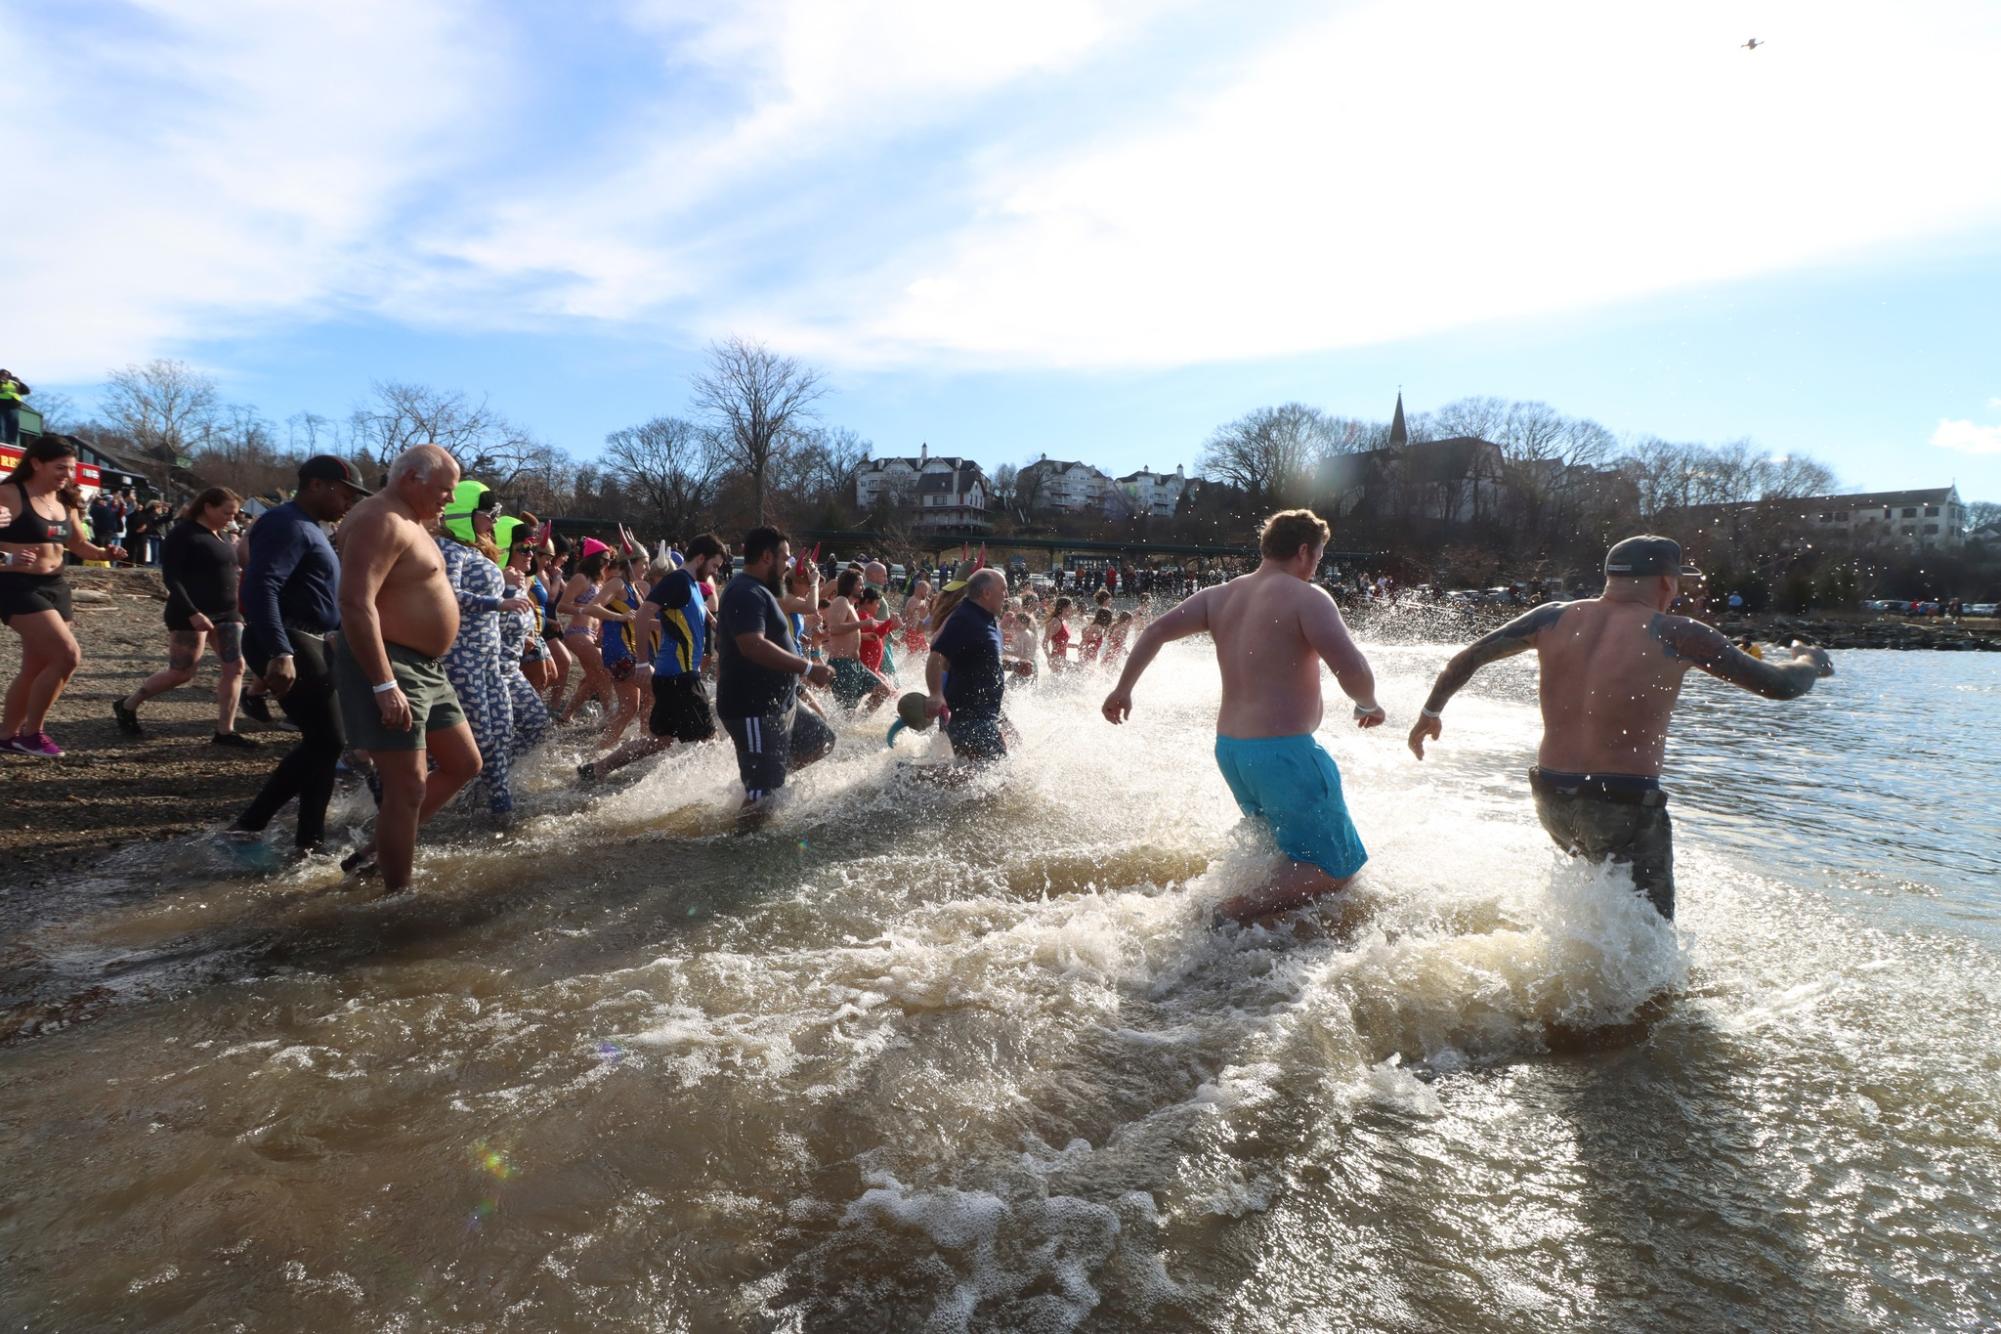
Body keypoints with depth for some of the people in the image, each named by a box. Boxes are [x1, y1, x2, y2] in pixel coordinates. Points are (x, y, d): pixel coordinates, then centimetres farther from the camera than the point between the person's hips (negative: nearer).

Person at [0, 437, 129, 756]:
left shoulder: (66, 503, 11)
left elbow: (78, 544, 22)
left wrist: (104, 553, 2)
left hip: (55, 587, 8)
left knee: (36, 668, 12)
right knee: (68, 656, -19)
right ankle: (31, 732, -3)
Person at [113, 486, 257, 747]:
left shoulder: (221, 536, 15)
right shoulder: (183, 534, -10)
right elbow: (171, 577, -17)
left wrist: (235, 610, 18)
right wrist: (192, 613, -25)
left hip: (226, 612, 8)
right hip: (191, 613, -8)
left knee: (235, 667, -2)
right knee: (181, 672, -3)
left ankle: (224, 731, 0)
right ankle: (127, 706, 21)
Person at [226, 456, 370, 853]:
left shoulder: (309, 527, 19)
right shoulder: (287, 523, -14)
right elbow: (260, 588, -27)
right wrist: (280, 652, -35)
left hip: (309, 643, 10)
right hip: (290, 646, -10)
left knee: (319, 741, 13)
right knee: (328, 741, -4)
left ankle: (251, 823, 19)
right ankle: (310, 840, 5)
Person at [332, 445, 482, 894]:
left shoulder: (410, 522, 17)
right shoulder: (381, 520, -16)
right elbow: (355, 603, -26)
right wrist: (384, 685, -29)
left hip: (425, 668, 10)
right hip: (386, 668, -10)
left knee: (464, 765, 16)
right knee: (408, 790, -7)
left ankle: (380, 848, 25)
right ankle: (397, 894, 5)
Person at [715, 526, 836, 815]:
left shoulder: (757, 592, 16)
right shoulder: (747, 593, -18)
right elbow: (753, 645, -33)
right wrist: (808, 669, -31)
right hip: (754, 711, -11)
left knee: (821, 742, 21)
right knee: (764, 795, -8)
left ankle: (758, 780, 20)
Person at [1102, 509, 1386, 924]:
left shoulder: (1219, 596, 10)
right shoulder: (1307, 598, -10)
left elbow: (1155, 631, 7)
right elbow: (1352, 669, -20)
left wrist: (1122, 689, 16)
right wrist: (1368, 706, 0)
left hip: (1230, 750, 8)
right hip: (1285, 754, -8)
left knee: (1288, 848, 30)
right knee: (1337, 867, 3)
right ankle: (1230, 915, -8)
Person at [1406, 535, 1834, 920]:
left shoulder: (1555, 617, 5)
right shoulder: (1679, 636, -4)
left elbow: (1469, 656, 7)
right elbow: (1780, 685, 4)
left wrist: (1431, 711, 19)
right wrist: (1810, 662, 27)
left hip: (1551, 799, 5)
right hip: (1623, 807, -5)